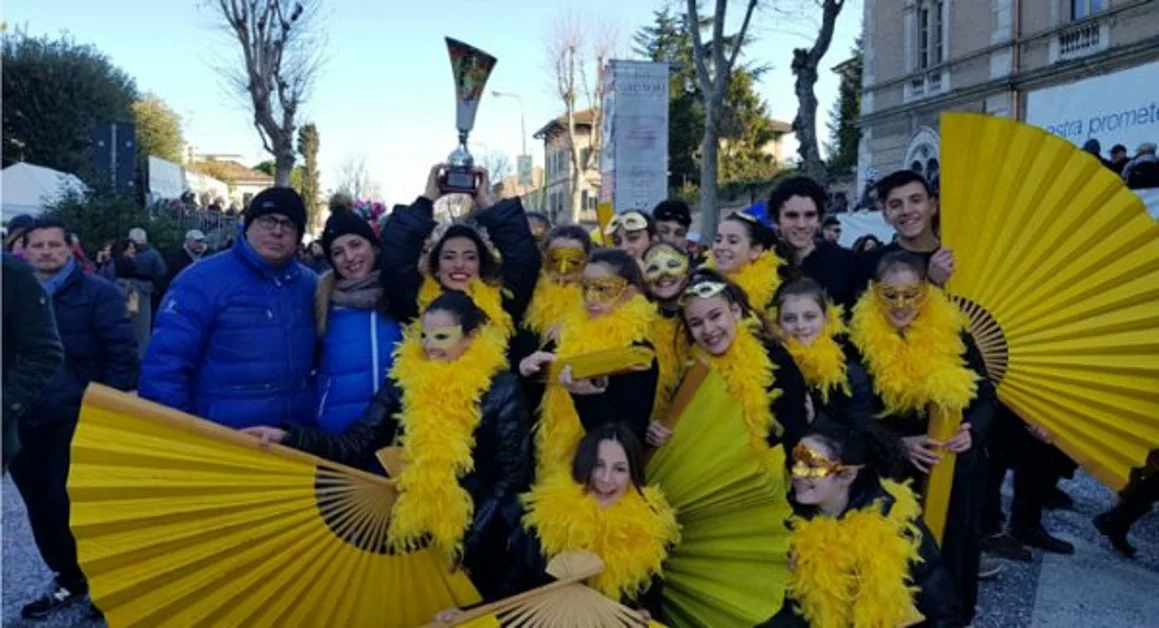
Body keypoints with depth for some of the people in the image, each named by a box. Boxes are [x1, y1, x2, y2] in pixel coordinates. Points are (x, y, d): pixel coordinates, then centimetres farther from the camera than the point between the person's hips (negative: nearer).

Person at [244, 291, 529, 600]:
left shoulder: (501, 388, -11)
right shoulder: (404, 379, -2)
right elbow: (357, 444, -6)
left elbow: (511, 473, -9)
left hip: (475, 535, -3)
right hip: (414, 530, 3)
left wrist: (469, 540, -13)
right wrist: (289, 437, -19)